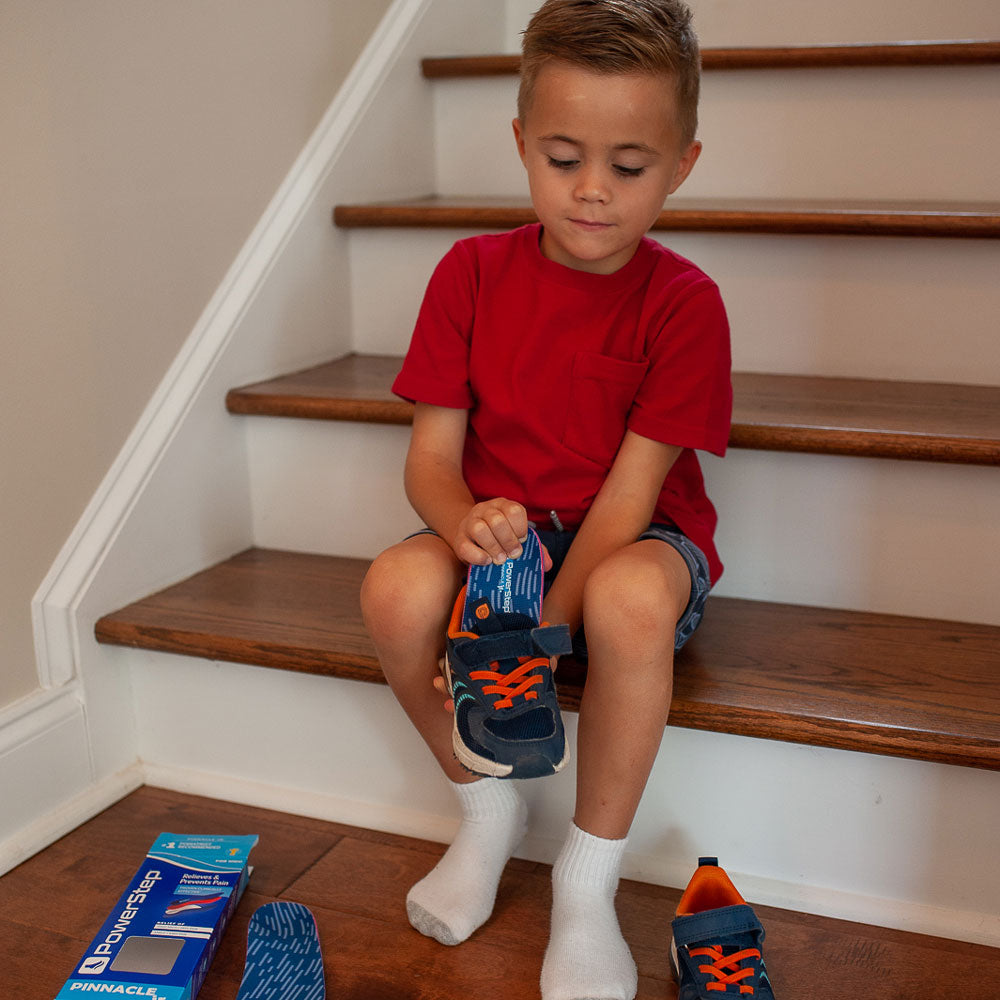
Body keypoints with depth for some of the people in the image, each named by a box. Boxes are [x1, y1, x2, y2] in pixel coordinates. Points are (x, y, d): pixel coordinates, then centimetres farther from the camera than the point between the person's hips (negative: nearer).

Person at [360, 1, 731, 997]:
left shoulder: (683, 301, -12)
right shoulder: (473, 272, -4)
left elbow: (630, 486, -18)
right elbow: (431, 454, -7)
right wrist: (466, 523, -33)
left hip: (636, 537, -2)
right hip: (503, 532, 3)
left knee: (629, 601, -39)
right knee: (397, 591, -30)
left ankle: (587, 877, -14)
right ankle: (487, 807, 1)